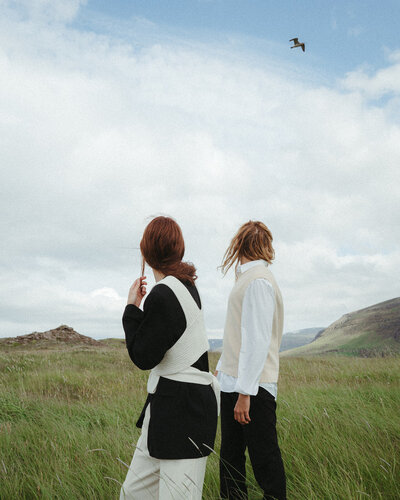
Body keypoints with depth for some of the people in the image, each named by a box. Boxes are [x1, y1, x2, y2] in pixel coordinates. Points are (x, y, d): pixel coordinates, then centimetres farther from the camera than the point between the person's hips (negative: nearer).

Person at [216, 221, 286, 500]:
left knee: (264, 459, -1)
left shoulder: (258, 281, -15)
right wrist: (222, 367, 27)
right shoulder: (247, 278, 16)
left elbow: (258, 340, -20)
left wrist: (245, 392, -21)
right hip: (234, 382, 10)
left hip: (253, 386, -9)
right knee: (231, 457, 13)